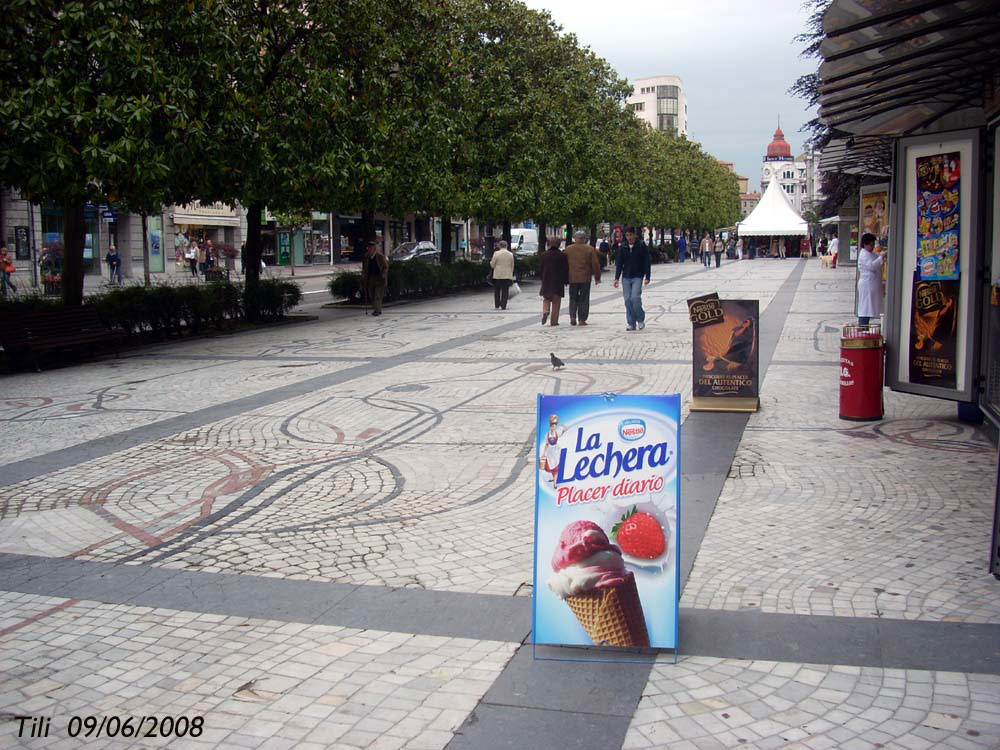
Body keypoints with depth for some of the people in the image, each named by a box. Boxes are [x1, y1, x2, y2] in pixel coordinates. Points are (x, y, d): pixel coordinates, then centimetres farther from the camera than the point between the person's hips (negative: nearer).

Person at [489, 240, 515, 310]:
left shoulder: (496, 253, -8)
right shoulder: (511, 254, 0)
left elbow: (492, 265, -3)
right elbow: (512, 266, 7)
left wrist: (491, 261, 20)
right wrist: (511, 276, 16)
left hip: (497, 276, -1)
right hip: (507, 276, 1)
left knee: (497, 291, 12)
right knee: (505, 291, 4)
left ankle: (497, 306, 13)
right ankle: (503, 306, 1)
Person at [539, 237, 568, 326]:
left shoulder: (544, 255, -2)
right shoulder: (562, 255, -7)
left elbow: (542, 268, 4)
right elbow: (565, 269, -4)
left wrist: (542, 280, 13)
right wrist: (565, 281, 5)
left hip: (546, 281, 1)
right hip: (558, 281, -1)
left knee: (546, 299, 15)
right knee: (556, 302, 6)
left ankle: (545, 311, -14)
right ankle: (554, 321, 5)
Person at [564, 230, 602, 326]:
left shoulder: (568, 249, 2)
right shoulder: (590, 249, -3)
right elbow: (595, 264, -3)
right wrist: (597, 277, 6)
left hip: (572, 278, 1)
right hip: (585, 278, -1)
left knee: (573, 298, 12)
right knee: (584, 299, 5)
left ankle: (572, 317, -2)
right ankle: (582, 320, 3)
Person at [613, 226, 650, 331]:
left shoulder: (641, 246, -3)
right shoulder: (623, 247, 6)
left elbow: (646, 262, -2)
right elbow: (619, 263, 9)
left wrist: (647, 277, -7)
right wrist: (616, 278, 4)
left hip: (637, 277, -4)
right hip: (626, 277, 4)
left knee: (635, 298, -16)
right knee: (627, 300, 1)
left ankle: (641, 319, 6)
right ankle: (631, 323, 9)